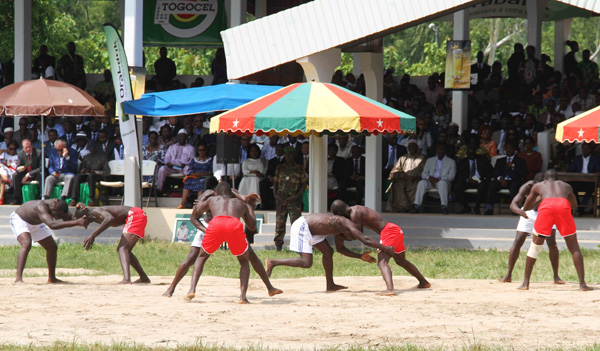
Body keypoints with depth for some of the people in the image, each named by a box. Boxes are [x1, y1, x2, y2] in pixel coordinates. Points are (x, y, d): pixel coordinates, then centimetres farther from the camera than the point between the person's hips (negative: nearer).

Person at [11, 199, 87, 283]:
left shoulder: (59, 206, -23)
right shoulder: (41, 206, -45)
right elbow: (52, 225, -60)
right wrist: (77, 222, -66)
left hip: (36, 224, 8)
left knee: (53, 248, 8)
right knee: (26, 244, -33)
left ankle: (52, 278, 25)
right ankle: (18, 278, -38)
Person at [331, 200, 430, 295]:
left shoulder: (355, 214, -13)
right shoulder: (356, 209, 16)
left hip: (389, 232, -10)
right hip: (396, 230, 10)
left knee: (382, 262, -25)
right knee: (401, 261, 30)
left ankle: (390, 289, -50)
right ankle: (424, 282, 47)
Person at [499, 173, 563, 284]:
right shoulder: (527, 187, -29)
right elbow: (513, 204, -34)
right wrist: (520, 211, -57)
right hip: (529, 212, 0)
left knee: (552, 243, -16)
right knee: (517, 242, -9)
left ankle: (556, 277, -5)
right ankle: (508, 276, 0)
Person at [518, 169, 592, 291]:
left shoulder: (538, 186, 34)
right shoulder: (566, 186, 37)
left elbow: (526, 208, 42)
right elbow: (574, 205, 55)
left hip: (546, 207, -1)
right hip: (564, 206, 1)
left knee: (535, 246, 12)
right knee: (574, 247, 10)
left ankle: (526, 283, 9)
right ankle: (582, 284, 2)